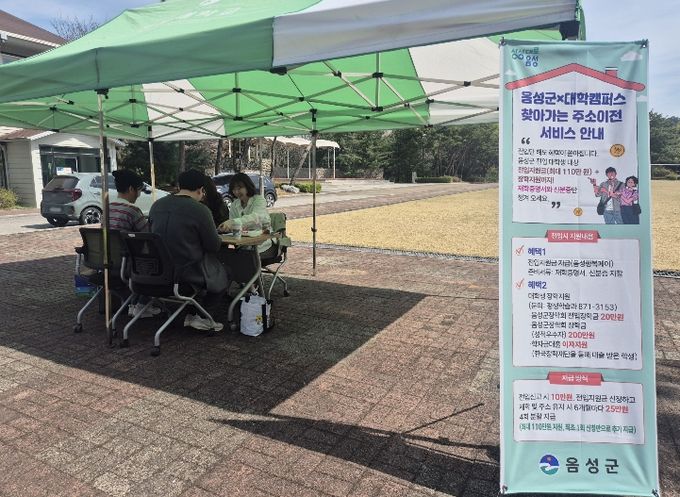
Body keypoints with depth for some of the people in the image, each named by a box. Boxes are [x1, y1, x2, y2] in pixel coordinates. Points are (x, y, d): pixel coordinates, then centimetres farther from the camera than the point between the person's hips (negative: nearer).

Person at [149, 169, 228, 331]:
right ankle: (195, 316, 11)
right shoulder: (200, 210, -17)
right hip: (188, 273, -7)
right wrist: (218, 239, 13)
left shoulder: (157, 205, 2)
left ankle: (191, 313, 22)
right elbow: (214, 246, -10)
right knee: (224, 275, 17)